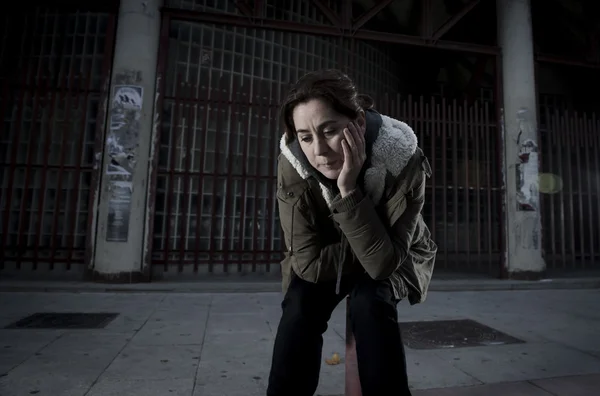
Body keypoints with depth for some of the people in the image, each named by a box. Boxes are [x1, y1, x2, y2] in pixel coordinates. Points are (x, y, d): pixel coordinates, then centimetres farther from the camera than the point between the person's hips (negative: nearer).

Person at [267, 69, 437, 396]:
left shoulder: (404, 161, -31)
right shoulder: (291, 166, -28)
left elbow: (383, 261, -34)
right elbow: (309, 262, -26)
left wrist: (349, 191, -43)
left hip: (394, 261, 0)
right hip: (323, 265, 1)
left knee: (368, 301, -29)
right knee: (301, 302, -25)